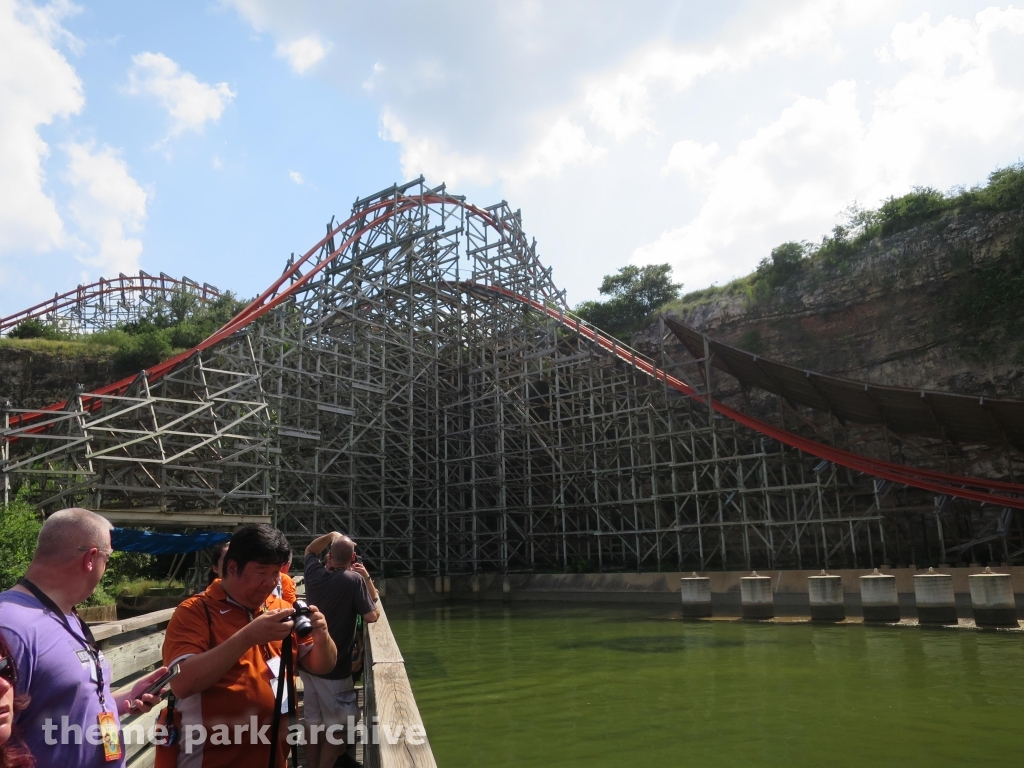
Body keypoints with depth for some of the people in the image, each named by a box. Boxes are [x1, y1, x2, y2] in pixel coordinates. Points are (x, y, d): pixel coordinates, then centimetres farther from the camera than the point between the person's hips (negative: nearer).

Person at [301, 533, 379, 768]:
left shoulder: (314, 573, -2)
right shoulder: (354, 580, -18)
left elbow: (310, 551, 21)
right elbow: (372, 616, -17)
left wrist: (330, 536, 13)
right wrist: (367, 578, -6)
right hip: (334, 666, -6)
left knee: (313, 721, 14)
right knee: (336, 725, 6)